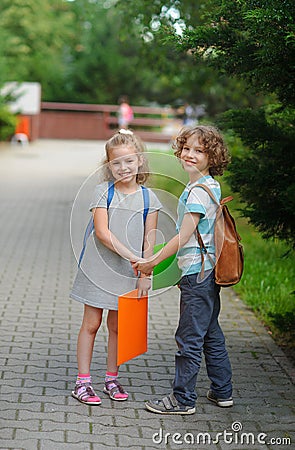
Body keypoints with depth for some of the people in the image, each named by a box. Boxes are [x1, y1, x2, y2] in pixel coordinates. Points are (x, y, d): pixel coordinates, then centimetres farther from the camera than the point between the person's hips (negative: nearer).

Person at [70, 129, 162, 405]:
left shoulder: (148, 197, 1)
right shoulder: (104, 191, -5)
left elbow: (149, 240, 1)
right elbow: (102, 231, -14)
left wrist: (146, 273, -7)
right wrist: (132, 257, -21)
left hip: (128, 272, 2)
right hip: (99, 267, -2)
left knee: (117, 326, 11)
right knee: (91, 324, 4)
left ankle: (112, 379, 24)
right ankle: (82, 382, 11)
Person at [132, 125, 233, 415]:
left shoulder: (199, 191, -18)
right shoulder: (210, 186, 13)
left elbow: (184, 236, -20)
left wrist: (153, 262, -13)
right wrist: (183, 271, 22)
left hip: (197, 273, -10)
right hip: (207, 270, 10)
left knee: (189, 339, -1)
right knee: (211, 334, 18)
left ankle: (183, 399, 8)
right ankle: (222, 391, 28)